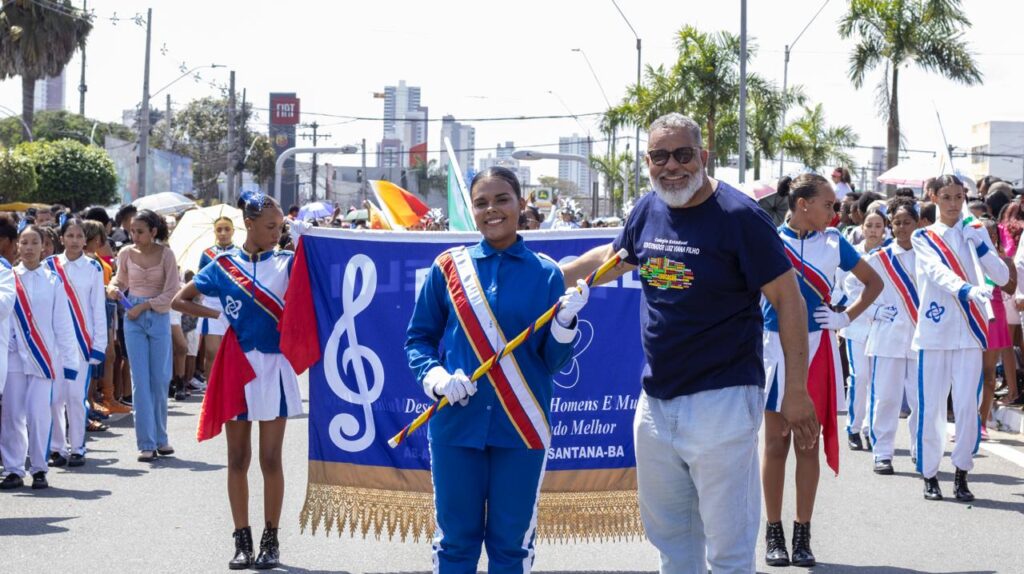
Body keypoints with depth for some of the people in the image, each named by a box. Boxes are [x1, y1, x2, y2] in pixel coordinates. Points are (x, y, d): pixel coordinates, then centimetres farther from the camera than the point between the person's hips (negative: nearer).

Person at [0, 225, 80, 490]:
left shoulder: (52, 281, 4)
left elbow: (63, 324, 4)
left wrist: (69, 359, 1)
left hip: (43, 356, -1)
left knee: (38, 414, -5)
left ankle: (39, 469, 6)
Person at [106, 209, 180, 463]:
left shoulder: (165, 254, -6)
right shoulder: (126, 254, 1)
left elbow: (171, 293, -6)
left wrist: (144, 306, -12)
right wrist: (114, 288, -5)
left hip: (159, 317, -1)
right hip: (133, 318, 1)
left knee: (160, 380, 4)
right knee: (140, 380, -3)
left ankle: (161, 438, 17)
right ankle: (147, 443, -2)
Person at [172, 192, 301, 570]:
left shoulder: (287, 262, 2)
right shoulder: (224, 265, 3)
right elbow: (180, 301, 11)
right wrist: (218, 314, 2)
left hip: (274, 365, -1)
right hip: (236, 366, 1)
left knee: (271, 458, 1)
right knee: (238, 458, 6)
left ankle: (270, 540, 10)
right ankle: (242, 539, 14)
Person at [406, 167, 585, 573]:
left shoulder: (546, 273, 1)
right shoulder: (448, 266, 1)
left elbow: (554, 360, 1)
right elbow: (418, 339, 6)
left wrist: (565, 322, -18)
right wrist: (435, 377, -12)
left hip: (521, 429, 0)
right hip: (456, 423, 0)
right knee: (456, 540, 8)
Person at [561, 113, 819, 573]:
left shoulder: (739, 216, -13)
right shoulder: (648, 210, 6)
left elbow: (788, 298, -11)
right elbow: (613, 257, 27)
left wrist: (796, 391, -14)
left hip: (721, 400, -7)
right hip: (656, 401, 7)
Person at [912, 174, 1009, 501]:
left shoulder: (974, 234, 9)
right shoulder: (923, 237, 3)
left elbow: (1002, 277, 2)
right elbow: (937, 271, -17)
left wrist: (981, 245, -12)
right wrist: (965, 289, -36)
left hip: (969, 330, 1)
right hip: (934, 331, -1)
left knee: (967, 406, -3)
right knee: (930, 407, 0)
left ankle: (961, 474, 9)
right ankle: (930, 475, 12)